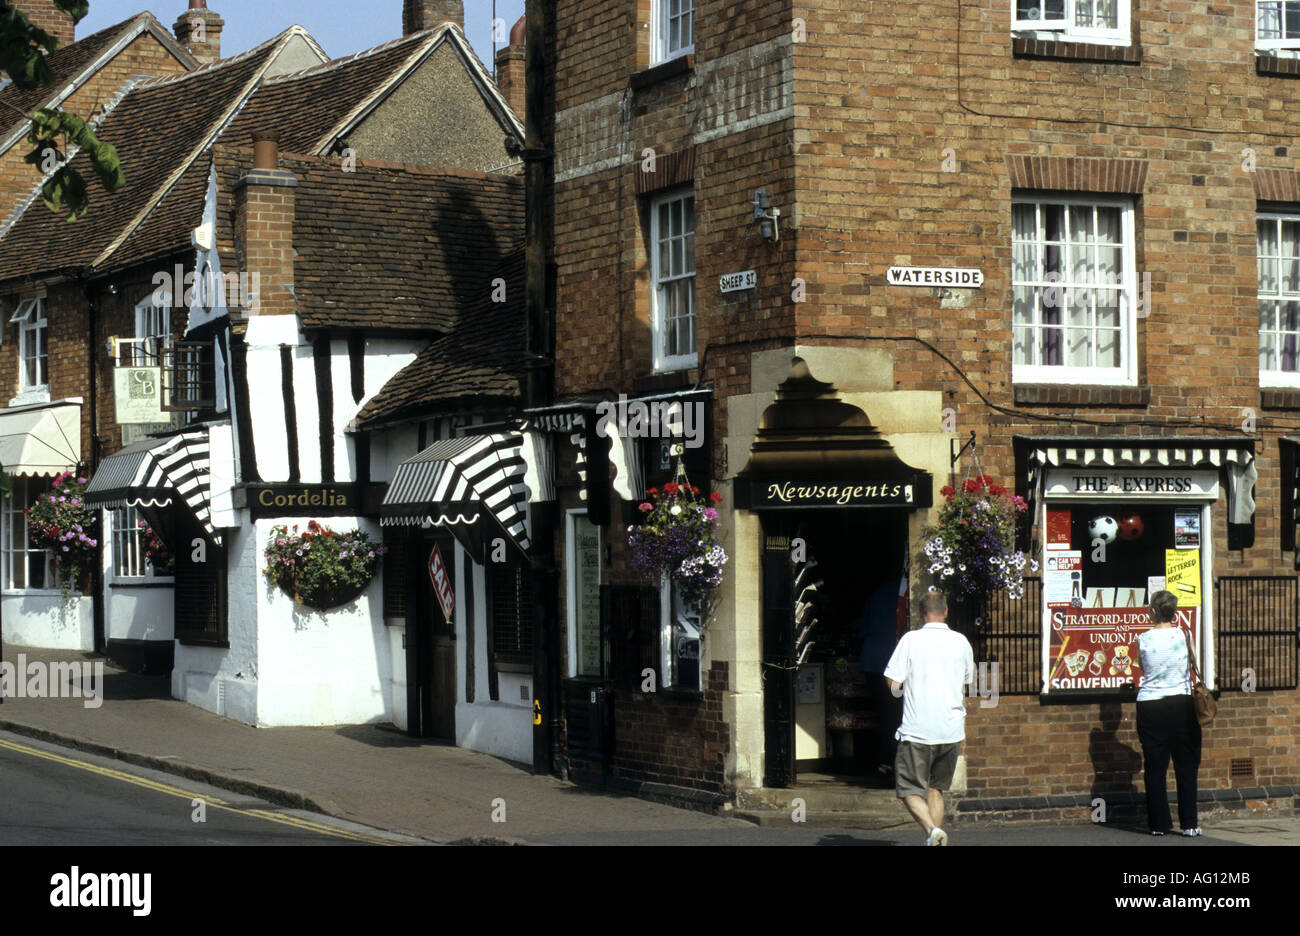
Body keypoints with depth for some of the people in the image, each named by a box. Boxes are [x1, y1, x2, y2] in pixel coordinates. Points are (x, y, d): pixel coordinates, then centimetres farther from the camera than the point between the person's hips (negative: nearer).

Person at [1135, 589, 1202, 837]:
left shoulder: (1143, 640, -6)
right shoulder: (1183, 635, -4)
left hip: (1150, 707, 0)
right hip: (1181, 704, 0)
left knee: (1154, 767, 5)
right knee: (1186, 765, 6)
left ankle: (1159, 823, 7)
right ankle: (1188, 823, 5)